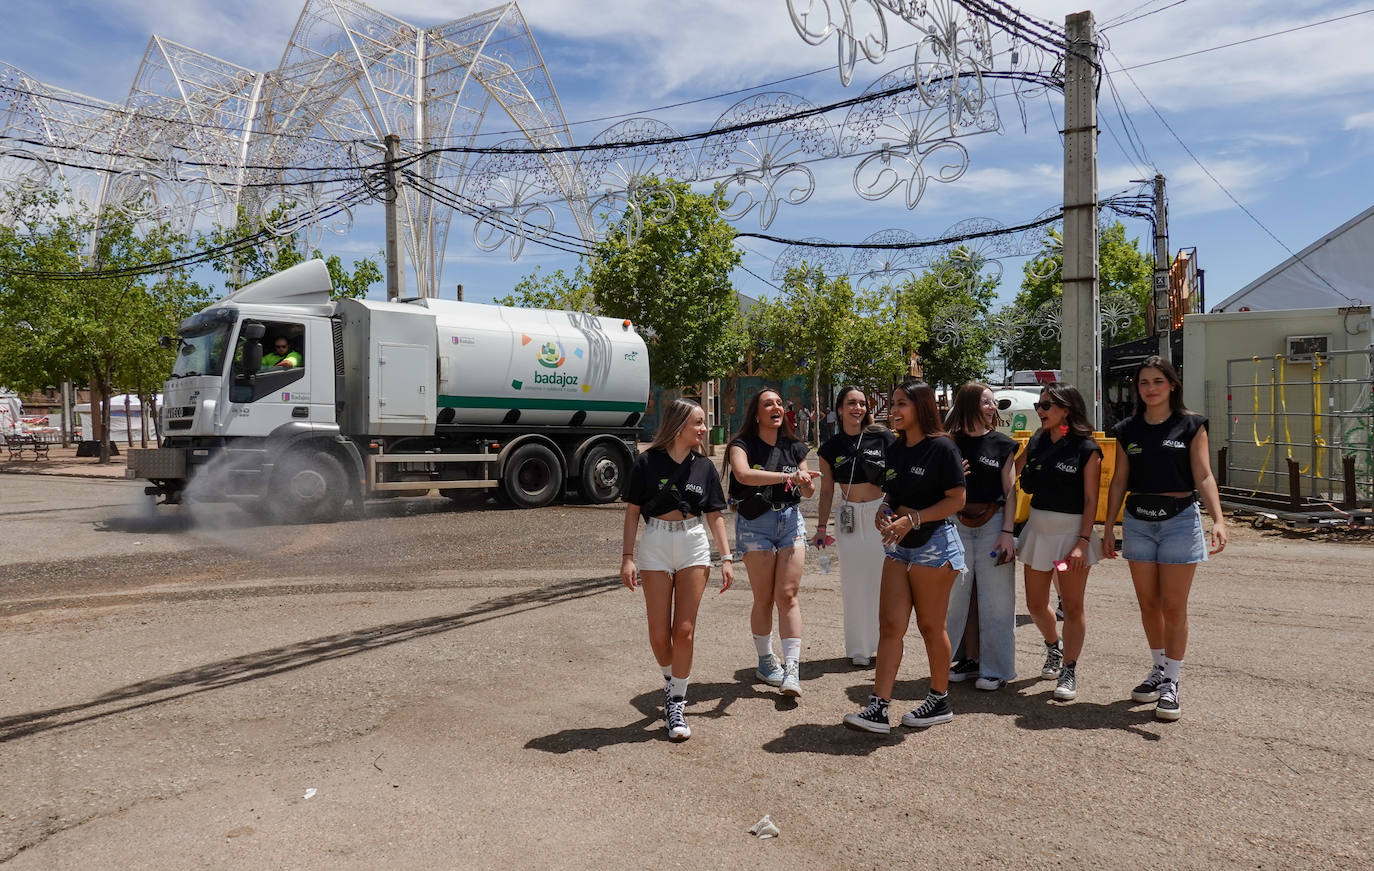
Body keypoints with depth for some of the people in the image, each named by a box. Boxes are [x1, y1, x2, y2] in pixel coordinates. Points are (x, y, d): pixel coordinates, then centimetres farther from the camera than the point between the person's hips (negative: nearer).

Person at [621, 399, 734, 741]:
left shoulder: (704, 466, 6)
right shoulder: (648, 462, -4)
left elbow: (714, 515, 10)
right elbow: (632, 511, -2)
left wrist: (727, 558, 4)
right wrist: (627, 556, -9)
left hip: (694, 547, 2)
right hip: (655, 546, -2)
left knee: (684, 631, -1)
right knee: (659, 634, 2)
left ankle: (677, 704, 12)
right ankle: (670, 680, 32)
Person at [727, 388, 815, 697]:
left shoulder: (794, 447, 7)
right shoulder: (742, 445, -6)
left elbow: (808, 491, 8)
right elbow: (743, 474, -27)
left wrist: (805, 483, -16)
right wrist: (787, 476, -34)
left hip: (791, 520, 3)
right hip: (755, 524, -3)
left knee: (787, 596, -4)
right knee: (764, 599, 4)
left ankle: (792, 670, -5)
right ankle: (765, 662, 21)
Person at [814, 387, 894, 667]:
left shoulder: (883, 438, -2)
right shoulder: (830, 448, 3)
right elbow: (827, 491, 9)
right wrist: (821, 527, 6)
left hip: (882, 513, -1)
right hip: (849, 518, 1)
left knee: (882, 580, 1)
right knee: (854, 583, 4)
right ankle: (859, 649, 15)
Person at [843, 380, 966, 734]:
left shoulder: (942, 447, -11)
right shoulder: (895, 450, 11)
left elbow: (956, 499, -14)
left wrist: (912, 519, -20)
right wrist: (883, 512, -2)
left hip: (933, 544, -7)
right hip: (898, 546, 7)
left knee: (930, 626, 5)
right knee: (889, 625, 0)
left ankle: (940, 701, 24)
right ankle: (878, 708, -1)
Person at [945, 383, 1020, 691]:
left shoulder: (1002, 444, 1)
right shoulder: (950, 444, 4)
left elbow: (1010, 492, 0)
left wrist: (1007, 533, -9)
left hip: (993, 524, -2)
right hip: (957, 525, 2)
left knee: (994, 599, 2)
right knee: (959, 596, 6)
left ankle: (996, 668, 11)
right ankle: (968, 660, 19)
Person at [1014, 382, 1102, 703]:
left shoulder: (1086, 449, -10)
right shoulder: (1036, 443, 5)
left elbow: (1091, 500, -11)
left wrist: (1082, 542, -17)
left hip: (1071, 531, -5)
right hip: (1038, 529, 5)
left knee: (1072, 607, 5)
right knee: (1035, 604, 12)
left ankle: (1069, 672, 17)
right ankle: (1054, 646, 40)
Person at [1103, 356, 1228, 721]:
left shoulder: (1191, 425, -1)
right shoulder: (1128, 430, 7)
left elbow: (1203, 476, -8)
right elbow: (1119, 480, 9)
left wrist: (1218, 520, -20)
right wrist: (1108, 527, 8)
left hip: (1179, 519, -3)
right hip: (1138, 522, 3)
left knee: (1173, 607, 0)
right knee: (1148, 604, 10)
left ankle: (1171, 683, 10)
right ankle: (1159, 668, 28)